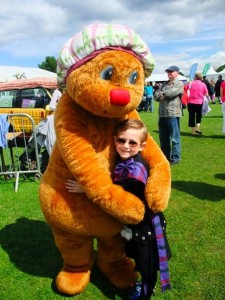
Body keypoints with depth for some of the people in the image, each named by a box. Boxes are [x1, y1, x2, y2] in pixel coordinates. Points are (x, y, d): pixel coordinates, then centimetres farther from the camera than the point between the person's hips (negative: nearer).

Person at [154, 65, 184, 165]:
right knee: (163, 137, 12)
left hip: (173, 114, -7)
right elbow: (156, 96, 10)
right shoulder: (164, 84, 20)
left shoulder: (179, 84, 0)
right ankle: (165, 156, 24)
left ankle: (175, 158, 6)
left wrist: (161, 94, 0)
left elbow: (171, 93, -16)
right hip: (162, 114, 7)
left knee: (174, 137, -2)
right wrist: (161, 95, -11)